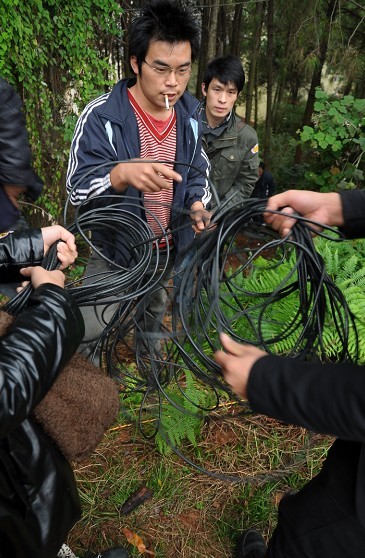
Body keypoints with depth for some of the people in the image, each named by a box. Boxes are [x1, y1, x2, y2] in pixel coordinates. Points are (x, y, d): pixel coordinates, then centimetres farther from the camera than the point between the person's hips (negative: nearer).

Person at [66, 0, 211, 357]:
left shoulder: (190, 116, -5)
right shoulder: (101, 116, -22)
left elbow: (197, 172, 7)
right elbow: (77, 190, -23)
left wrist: (198, 204, -16)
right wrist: (122, 173, -44)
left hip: (170, 247, 5)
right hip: (117, 249, -4)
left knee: (154, 307, 30)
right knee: (91, 330, -5)